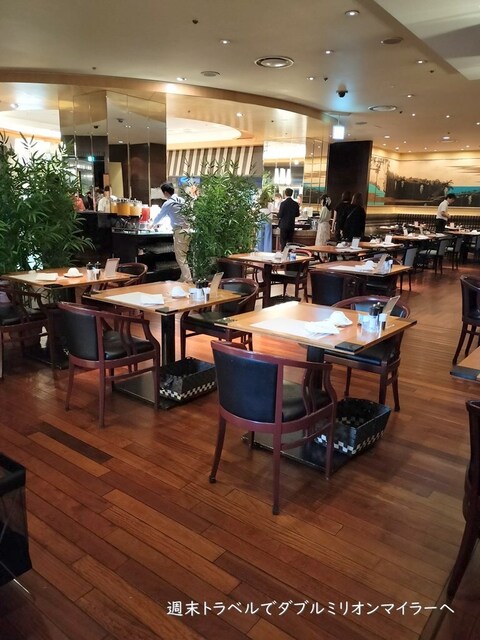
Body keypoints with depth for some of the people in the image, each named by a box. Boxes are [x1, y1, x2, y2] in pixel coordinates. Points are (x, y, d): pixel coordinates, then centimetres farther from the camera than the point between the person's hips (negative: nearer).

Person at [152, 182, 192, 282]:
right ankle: (184, 278, 16)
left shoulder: (168, 203, -5)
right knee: (183, 256, 13)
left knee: (180, 257, -4)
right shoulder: (182, 200, 13)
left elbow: (160, 216, 10)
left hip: (179, 231, -7)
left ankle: (188, 280, -9)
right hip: (187, 229, 7)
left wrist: (153, 224, 31)